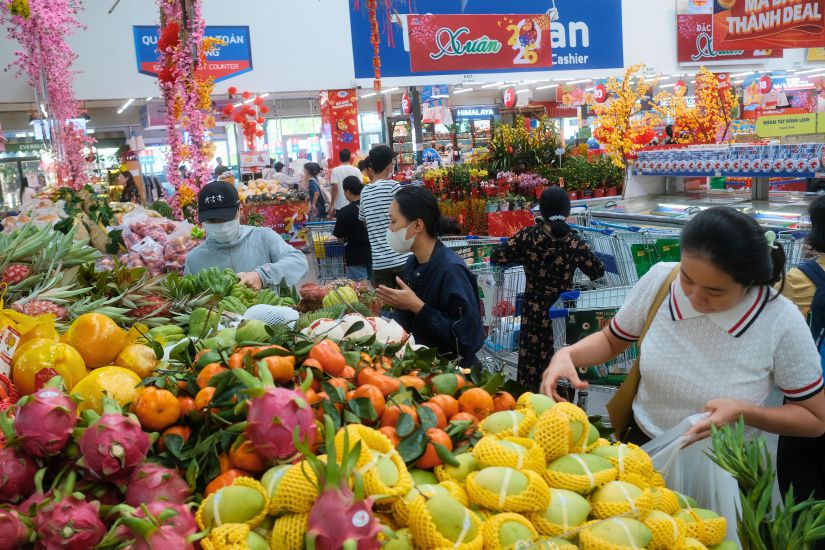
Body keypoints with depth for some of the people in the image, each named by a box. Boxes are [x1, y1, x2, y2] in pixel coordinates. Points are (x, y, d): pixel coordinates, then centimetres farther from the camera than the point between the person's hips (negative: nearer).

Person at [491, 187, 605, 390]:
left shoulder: (528, 236, -8)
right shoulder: (575, 242, -7)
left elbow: (496, 257, -4)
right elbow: (598, 271, 4)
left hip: (534, 313, 0)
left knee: (532, 366, 10)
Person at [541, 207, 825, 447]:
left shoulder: (782, 323, -17)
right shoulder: (660, 280, -11)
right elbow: (610, 340, 7)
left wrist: (744, 412, -19)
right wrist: (567, 355, -12)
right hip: (640, 446, 1)